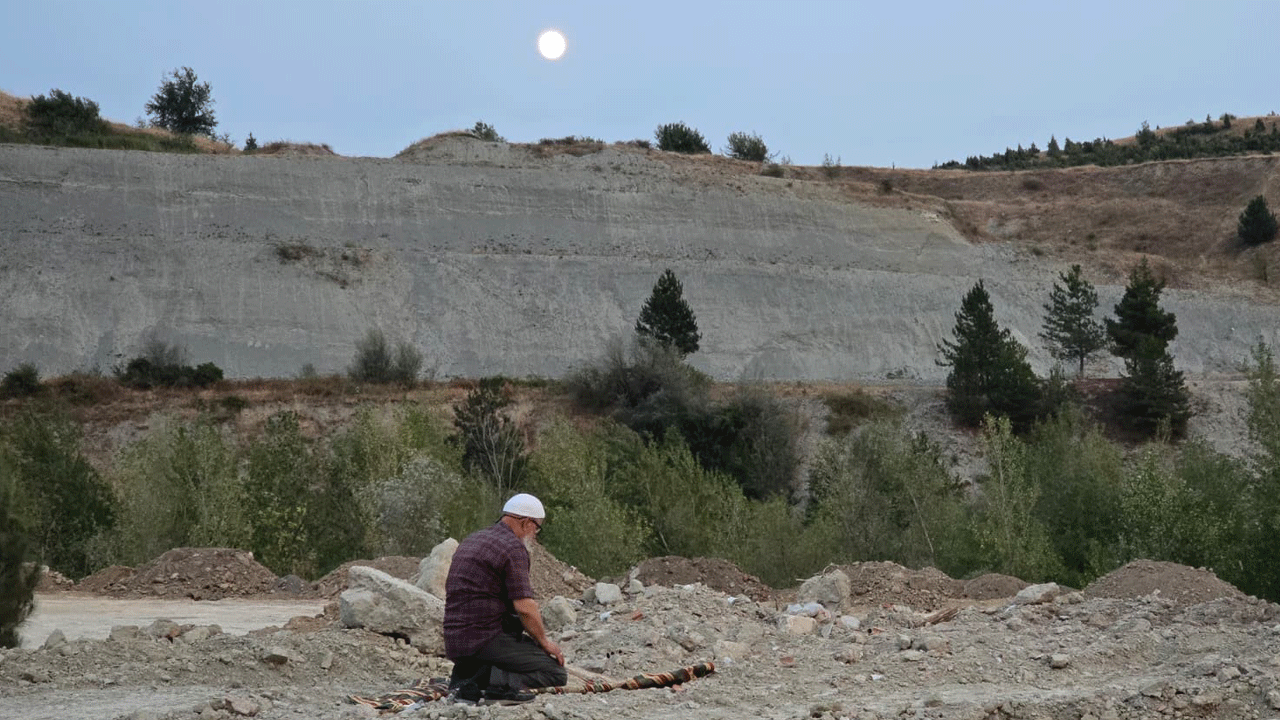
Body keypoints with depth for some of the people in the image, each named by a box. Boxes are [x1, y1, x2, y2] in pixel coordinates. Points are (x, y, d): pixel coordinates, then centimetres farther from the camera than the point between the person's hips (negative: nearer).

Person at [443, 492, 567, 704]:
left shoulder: (471, 540, 18)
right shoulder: (513, 548, -10)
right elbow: (524, 606, -16)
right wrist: (544, 641, 0)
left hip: (454, 642, 9)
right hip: (486, 640, -8)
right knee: (556, 673, -3)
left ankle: (465, 674, 9)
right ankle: (497, 680, -22)